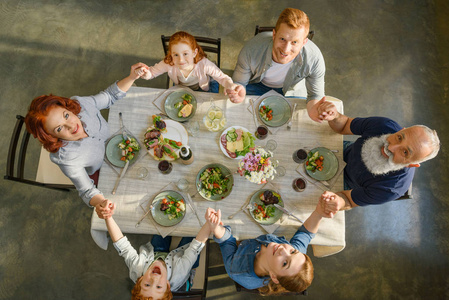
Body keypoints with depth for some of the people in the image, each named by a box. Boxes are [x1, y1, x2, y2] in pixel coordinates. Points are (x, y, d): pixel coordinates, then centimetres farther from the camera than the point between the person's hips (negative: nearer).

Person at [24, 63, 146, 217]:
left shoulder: (80, 104, -34)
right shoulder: (65, 158, -41)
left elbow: (110, 95, -17)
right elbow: (87, 190, -32)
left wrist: (131, 78, -33)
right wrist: (99, 203, -56)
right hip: (97, 172, -3)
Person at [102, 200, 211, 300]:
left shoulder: (137, 269, -45)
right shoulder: (177, 277, -49)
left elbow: (122, 245, -44)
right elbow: (196, 246, -47)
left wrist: (108, 217, -54)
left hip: (154, 253, 2)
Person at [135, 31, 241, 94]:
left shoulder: (204, 64, -37)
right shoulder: (168, 64, -30)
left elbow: (222, 77, -26)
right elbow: (152, 72, -13)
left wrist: (230, 85, -49)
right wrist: (146, 73, -38)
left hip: (202, 92, 0)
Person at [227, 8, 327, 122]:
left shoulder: (315, 59, -35)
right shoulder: (251, 50, -37)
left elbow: (316, 95, -17)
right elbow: (239, 82, -19)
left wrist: (313, 108, -43)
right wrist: (240, 91, -46)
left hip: (293, 91, 1)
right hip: (257, 85, 0)